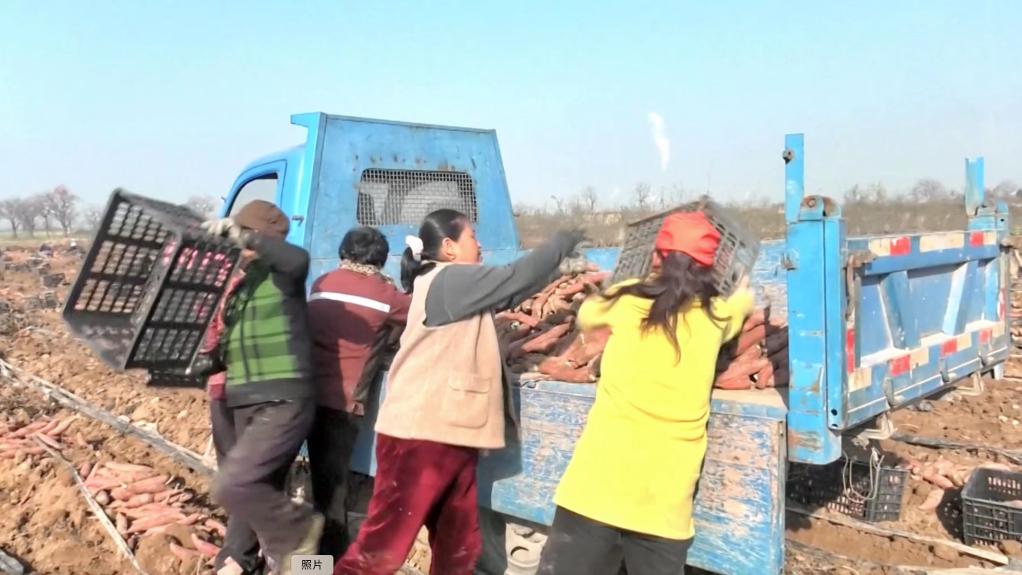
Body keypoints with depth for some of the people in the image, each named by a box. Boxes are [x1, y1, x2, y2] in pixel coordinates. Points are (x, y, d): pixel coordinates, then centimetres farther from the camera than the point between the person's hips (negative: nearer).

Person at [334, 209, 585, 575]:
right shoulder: (448, 279, -11)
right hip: (420, 437, -10)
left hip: (448, 437, 10)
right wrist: (565, 241, 4)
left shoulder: (453, 287, 19)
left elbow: (506, 292, 22)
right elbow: (520, 277, -10)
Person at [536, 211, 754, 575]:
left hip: (597, 485, -1)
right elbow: (744, 301, 32)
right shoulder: (715, 315, 7)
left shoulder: (628, 299, 3)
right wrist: (743, 292, 53)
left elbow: (585, 317, 25)